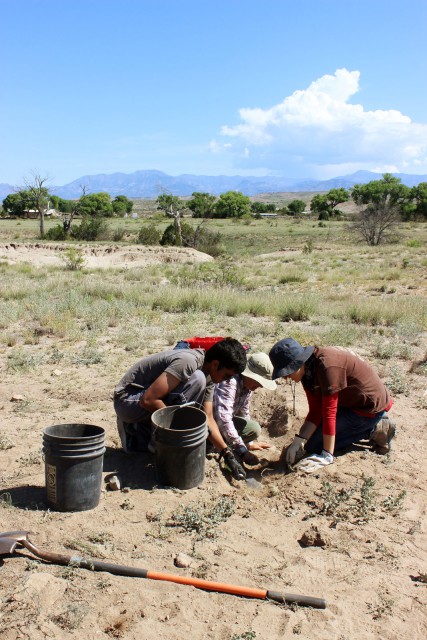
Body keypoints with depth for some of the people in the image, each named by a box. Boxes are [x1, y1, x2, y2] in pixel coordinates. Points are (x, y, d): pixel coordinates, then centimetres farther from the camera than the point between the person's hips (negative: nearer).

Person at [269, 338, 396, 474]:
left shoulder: (327, 365, -30)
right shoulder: (307, 371, -3)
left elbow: (329, 412, -30)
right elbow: (315, 411, -5)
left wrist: (326, 456, -28)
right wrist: (298, 441, -17)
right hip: (351, 401, 9)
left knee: (314, 444, -9)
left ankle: (374, 432, -3)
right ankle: (374, 427, 12)